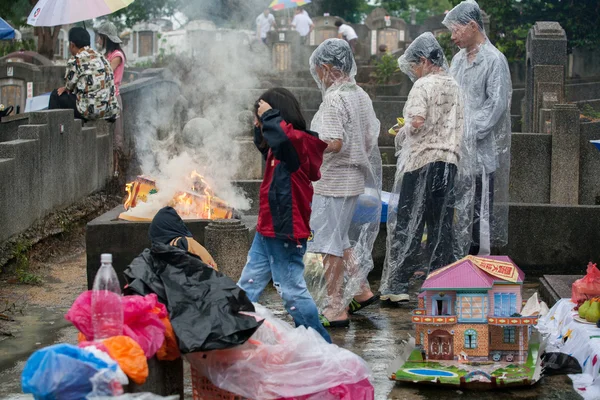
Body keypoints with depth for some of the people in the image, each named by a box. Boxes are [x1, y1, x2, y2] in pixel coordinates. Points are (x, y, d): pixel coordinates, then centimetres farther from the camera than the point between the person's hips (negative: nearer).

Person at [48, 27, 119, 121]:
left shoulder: (75, 61, -8)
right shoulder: (101, 57, 16)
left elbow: (70, 86, 2)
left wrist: (65, 88, 26)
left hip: (91, 110, -8)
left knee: (56, 95, 11)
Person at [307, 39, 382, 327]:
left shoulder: (333, 99, -18)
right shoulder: (361, 95, 9)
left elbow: (333, 143, -26)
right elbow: (371, 139, 12)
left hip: (333, 182, -9)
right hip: (356, 181, 9)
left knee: (330, 244, -2)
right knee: (341, 240, 23)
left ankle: (335, 310, 2)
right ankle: (361, 290, 27)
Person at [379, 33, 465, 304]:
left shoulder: (423, 85, -8)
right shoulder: (454, 86, 13)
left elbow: (417, 121, -18)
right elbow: (458, 127, 16)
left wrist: (401, 133, -1)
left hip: (421, 160, -6)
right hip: (449, 159, 6)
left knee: (407, 223, -3)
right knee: (441, 224, 9)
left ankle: (397, 285, -6)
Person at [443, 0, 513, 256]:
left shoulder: (494, 60, -9)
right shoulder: (459, 59, 14)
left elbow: (496, 104, -14)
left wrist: (469, 134, -17)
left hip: (479, 150, -7)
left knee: (478, 212, -3)